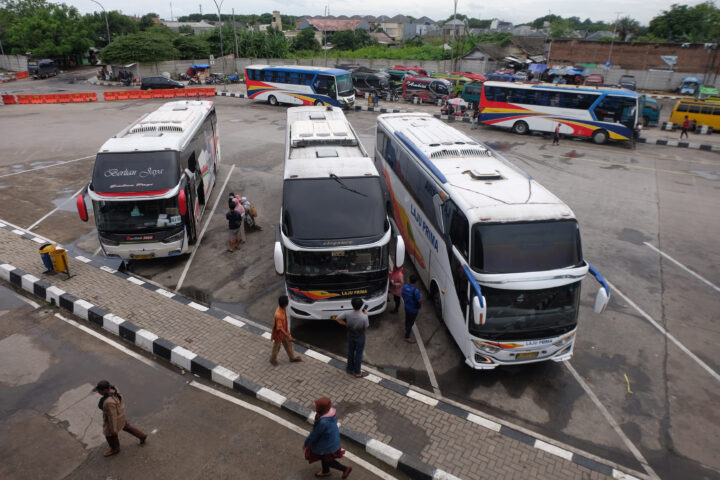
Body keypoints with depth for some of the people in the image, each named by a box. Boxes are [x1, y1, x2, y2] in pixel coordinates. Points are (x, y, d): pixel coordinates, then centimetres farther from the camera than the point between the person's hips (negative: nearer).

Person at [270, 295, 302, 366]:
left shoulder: (283, 309, -13)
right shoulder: (278, 314, -40)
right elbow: (279, 328, -35)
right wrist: (288, 337, -31)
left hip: (284, 331, 8)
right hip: (279, 334, -8)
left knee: (288, 344, 25)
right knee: (276, 348, 18)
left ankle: (292, 357, 46)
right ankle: (273, 359, 44)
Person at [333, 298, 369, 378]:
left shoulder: (347, 314, -26)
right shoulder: (364, 317, -33)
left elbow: (337, 319, -16)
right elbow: (366, 326, -14)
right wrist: (365, 314, -5)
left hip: (350, 336, 3)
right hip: (360, 338, -3)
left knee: (350, 352, 25)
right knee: (358, 354, 18)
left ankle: (350, 368, 45)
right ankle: (357, 372, 34)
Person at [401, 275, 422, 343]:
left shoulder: (404, 286, -13)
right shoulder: (416, 291, -34)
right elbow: (420, 301, -24)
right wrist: (420, 296, -4)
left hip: (406, 307, 6)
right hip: (413, 309, -6)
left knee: (407, 319, 28)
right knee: (411, 322, 11)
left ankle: (407, 329, 54)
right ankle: (407, 337, 25)